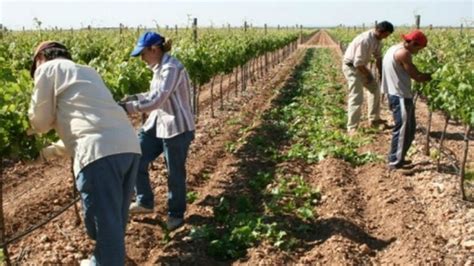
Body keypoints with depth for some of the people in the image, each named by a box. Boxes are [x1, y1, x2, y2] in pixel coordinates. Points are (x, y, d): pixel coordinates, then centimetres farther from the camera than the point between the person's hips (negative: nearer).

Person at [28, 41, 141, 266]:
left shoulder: (48, 69, 13)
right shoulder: (88, 72, 33)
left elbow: (41, 121, 15)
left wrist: (29, 129, 37)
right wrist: (56, 149, 42)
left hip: (100, 152, -8)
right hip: (129, 146, 8)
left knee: (106, 224, 1)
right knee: (114, 220, 23)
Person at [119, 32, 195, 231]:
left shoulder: (172, 68, -22)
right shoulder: (159, 68, 8)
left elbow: (157, 100, -27)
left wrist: (127, 107, -23)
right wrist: (134, 97, 5)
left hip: (177, 128, -9)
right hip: (158, 123, 9)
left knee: (175, 173, 6)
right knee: (136, 160, 9)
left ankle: (176, 214, 26)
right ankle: (145, 202, 28)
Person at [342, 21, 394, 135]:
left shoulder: (377, 40, -3)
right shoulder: (364, 40, -31)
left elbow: (378, 57, 7)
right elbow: (358, 63, -29)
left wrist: (381, 74, 2)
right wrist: (368, 75, -14)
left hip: (361, 66, 10)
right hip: (351, 67, -10)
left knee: (375, 89, 17)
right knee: (357, 97, -13)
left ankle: (374, 119, 29)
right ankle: (352, 128, -6)